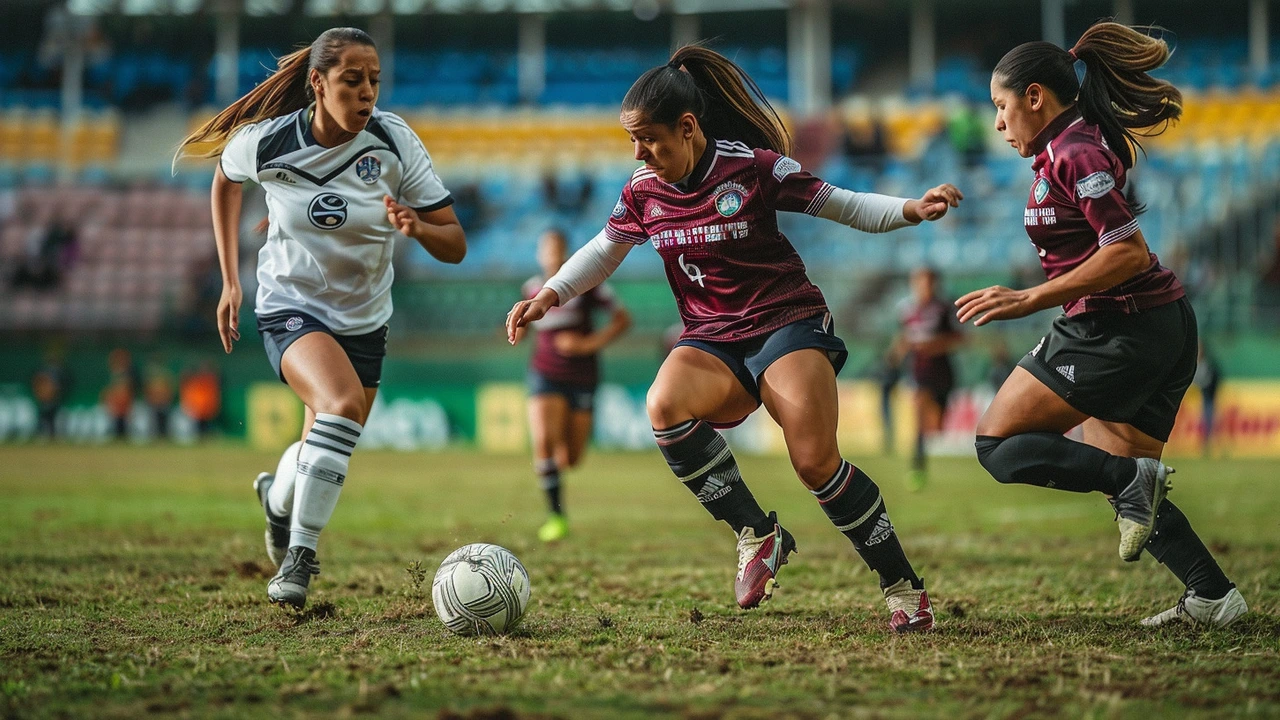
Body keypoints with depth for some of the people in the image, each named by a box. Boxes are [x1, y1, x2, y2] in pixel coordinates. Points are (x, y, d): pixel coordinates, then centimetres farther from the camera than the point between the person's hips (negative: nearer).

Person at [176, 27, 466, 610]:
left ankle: (278, 496, 54)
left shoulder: (395, 141, -15)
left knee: (325, 459, 16)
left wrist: (416, 228, -35)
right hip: (290, 308, -3)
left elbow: (455, 246, -12)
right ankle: (299, 556, -20)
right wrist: (230, 281, 7)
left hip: (364, 319, 3)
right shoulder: (265, 142, -17)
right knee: (343, 402, -33)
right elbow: (224, 178, 8)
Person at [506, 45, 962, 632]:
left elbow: (842, 206, -4)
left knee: (815, 461, -21)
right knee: (664, 407, -30)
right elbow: (605, 249, 20)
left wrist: (910, 209, -19)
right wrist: (550, 294, 8)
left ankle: (904, 589, -4)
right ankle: (757, 536, -17)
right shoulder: (643, 192, 2)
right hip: (711, 341, 4)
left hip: (787, 322, -4)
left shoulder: (752, 166, -10)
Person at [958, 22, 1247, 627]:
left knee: (998, 444, -5)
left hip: (1119, 328, -10)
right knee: (1116, 474, 14)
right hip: (1163, 327, 10)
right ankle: (1213, 595, 5)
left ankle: (1134, 478, -16)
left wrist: (1030, 300, -19)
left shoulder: (1074, 152, -15)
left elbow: (1129, 253, -21)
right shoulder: (1081, 142, 15)